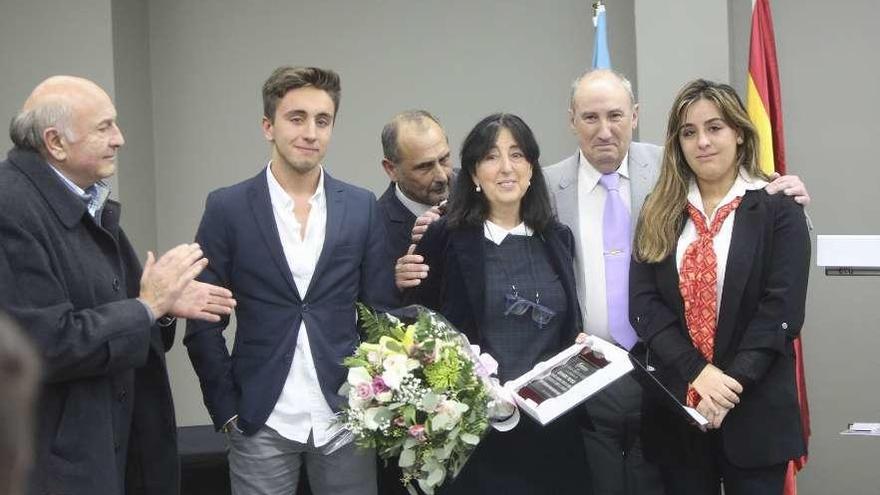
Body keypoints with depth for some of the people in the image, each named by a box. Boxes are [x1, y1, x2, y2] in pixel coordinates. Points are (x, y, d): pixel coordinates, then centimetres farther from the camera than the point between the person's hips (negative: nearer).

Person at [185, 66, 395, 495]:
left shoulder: (362, 207, 3)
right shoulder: (228, 208, -2)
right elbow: (203, 324, 0)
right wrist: (227, 409, -4)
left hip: (346, 420, 2)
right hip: (260, 425, -1)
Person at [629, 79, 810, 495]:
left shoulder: (778, 210, -2)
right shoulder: (658, 215, 6)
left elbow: (782, 309, -9)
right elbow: (643, 304, -2)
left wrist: (732, 385, -17)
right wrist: (698, 372, -15)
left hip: (754, 412, -2)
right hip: (675, 407, 3)